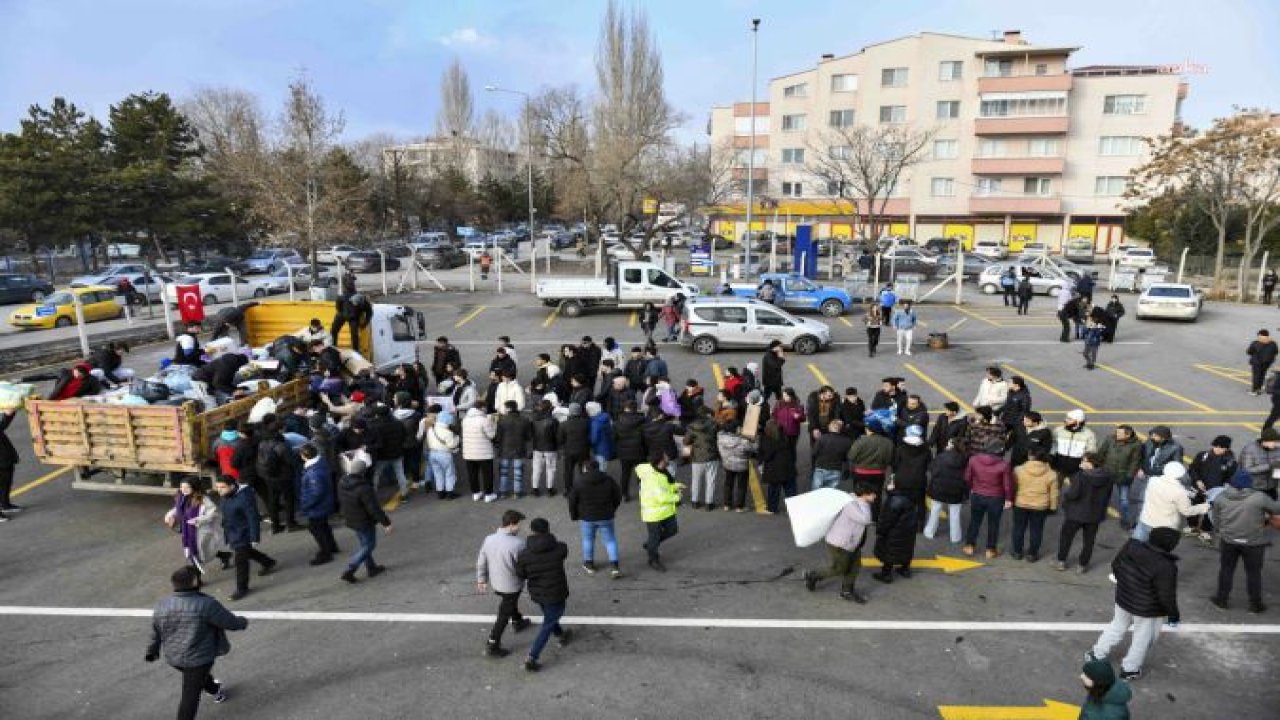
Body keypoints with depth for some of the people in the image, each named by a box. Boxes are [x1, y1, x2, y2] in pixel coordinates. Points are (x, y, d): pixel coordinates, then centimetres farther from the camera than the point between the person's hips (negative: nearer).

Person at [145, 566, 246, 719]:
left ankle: (214, 690, 55)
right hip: (199, 658, -6)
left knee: (201, 674, 31)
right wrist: (243, 622, 9)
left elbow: (155, 633, 10)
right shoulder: (206, 605, -23)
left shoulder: (161, 606, -5)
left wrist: (152, 652, 27)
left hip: (173, 657, 6)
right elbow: (231, 622, -13)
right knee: (191, 695, 4)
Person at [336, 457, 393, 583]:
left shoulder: (342, 483, -7)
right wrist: (386, 522, -15)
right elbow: (374, 508, -26)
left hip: (350, 520, 8)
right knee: (369, 545, 9)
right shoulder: (363, 488, -32)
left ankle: (371, 568, 34)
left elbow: (341, 501, 10)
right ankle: (349, 570, 6)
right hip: (364, 522, -8)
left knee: (364, 543, 22)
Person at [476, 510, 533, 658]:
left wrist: (481, 579, 14)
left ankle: (517, 622, 57)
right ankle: (492, 647, 20)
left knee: (512, 602, 33)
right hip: (511, 585, -7)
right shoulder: (517, 544, -32)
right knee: (504, 616, 11)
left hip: (495, 583, 7)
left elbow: (481, 561, 0)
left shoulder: (489, 539, -13)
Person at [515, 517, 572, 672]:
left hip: (536, 594, 4)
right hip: (555, 595, -4)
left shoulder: (524, 554, -19)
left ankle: (561, 636, 53)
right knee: (548, 625, 13)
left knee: (550, 616, 29)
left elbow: (520, 575, -7)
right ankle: (531, 658, 10)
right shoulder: (560, 548, -22)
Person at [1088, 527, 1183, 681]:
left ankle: (1097, 654, 37)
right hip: (1148, 611, -6)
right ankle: (1129, 669, 32)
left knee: (1117, 627, 27)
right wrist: (1174, 615, -6)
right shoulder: (1166, 567, -31)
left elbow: (1115, 566, 5)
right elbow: (1166, 596, -23)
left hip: (1123, 599, 6)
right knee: (1143, 640, 17)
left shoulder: (1131, 547, -11)